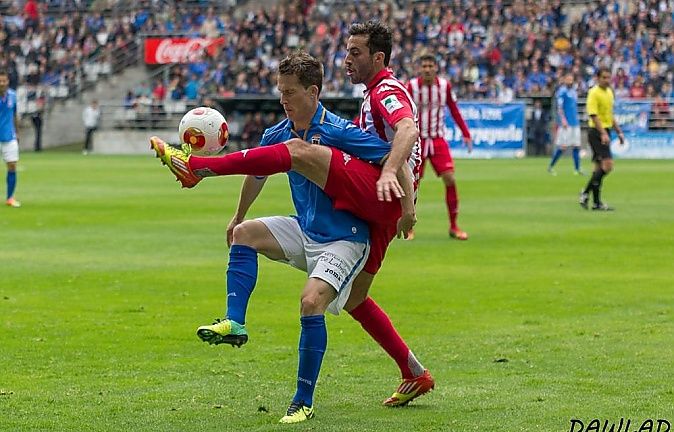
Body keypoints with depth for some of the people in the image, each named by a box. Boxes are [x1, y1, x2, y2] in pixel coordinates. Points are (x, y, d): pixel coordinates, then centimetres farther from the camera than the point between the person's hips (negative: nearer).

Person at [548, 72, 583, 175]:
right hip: (566, 124, -8)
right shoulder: (562, 91, -7)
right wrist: (563, 119, -21)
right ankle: (550, 166, 5)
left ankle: (577, 169, 4)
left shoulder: (573, 91, 16)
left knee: (576, 146, 3)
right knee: (563, 146, -6)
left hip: (575, 123, 8)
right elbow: (559, 107, -13)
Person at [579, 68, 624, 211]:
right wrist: (603, 133, -28)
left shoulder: (609, 92, 15)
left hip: (605, 132, 9)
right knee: (607, 164, -17)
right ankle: (586, 193, -11)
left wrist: (619, 132, 21)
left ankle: (596, 202, 10)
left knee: (600, 168, 8)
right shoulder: (594, 93, -12)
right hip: (596, 132, -9)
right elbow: (593, 115, -20)